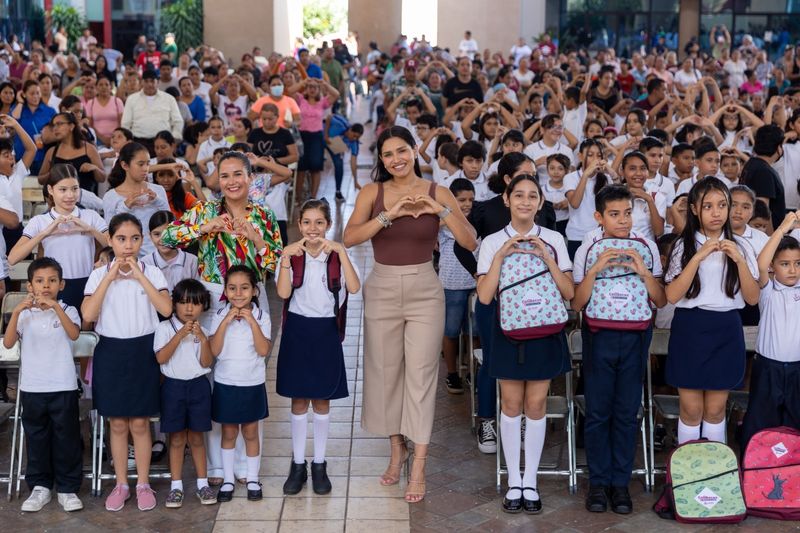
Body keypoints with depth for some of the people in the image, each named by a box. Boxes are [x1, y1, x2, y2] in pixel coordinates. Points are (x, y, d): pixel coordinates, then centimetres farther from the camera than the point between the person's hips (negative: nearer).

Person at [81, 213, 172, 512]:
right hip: (111, 352, 1)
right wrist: (110, 277, -16)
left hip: (142, 351, -1)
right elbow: (88, 315, -15)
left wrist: (139, 275, -17)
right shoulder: (99, 275, -1)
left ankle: (143, 484, 18)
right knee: (118, 423, 9)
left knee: (140, 423, 5)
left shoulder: (152, 273, -2)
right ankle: (121, 484, 21)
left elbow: (166, 309, -17)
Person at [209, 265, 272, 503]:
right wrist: (226, 322, -21)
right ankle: (227, 480, 20)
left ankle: (252, 479, 21)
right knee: (228, 432, 10)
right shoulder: (220, 316, -4)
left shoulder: (261, 316, -6)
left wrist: (252, 321, -23)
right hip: (225, 383, 1)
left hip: (252, 384, 0)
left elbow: (263, 350, -16)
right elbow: (214, 351, -13)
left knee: (251, 433, 9)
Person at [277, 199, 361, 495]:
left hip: (325, 332, 0)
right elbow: (283, 292, -17)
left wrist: (341, 252, -27)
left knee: (321, 400, 8)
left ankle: (319, 465, 20)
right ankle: (298, 464, 20)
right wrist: (286, 257, -25)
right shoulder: (292, 255, -2)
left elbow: (354, 288, -21)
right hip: (297, 330, 1)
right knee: (298, 400, 8)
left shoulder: (336, 256, -3)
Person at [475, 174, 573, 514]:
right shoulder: (493, 243, -2)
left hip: (545, 330, 0)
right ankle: (513, 481, 16)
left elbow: (569, 293, -7)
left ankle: (530, 481, 15)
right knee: (511, 404, 4)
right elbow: (484, 296, -11)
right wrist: (501, 256, -17)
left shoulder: (553, 240, 0)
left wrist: (546, 256, -16)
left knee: (535, 405, 4)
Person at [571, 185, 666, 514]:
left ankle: (620, 482, 15)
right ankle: (599, 481, 15)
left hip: (635, 337, 1)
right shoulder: (588, 251, -2)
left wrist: (643, 271, -15)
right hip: (599, 336, -1)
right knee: (598, 411, 4)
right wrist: (596, 269, -17)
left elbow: (661, 301, 1)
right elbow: (577, 304, -5)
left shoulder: (647, 247, 1)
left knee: (626, 412, 5)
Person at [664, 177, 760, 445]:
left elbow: (752, 298, -3)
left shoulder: (740, 246, 3)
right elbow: (672, 296, -13)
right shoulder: (683, 246, -1)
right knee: (691, 409, 4)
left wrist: (739, 261, -16)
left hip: (726, 330, 1)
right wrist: (699, 256, -20)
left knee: (716, 409, 8)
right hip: (690, 329, -1)